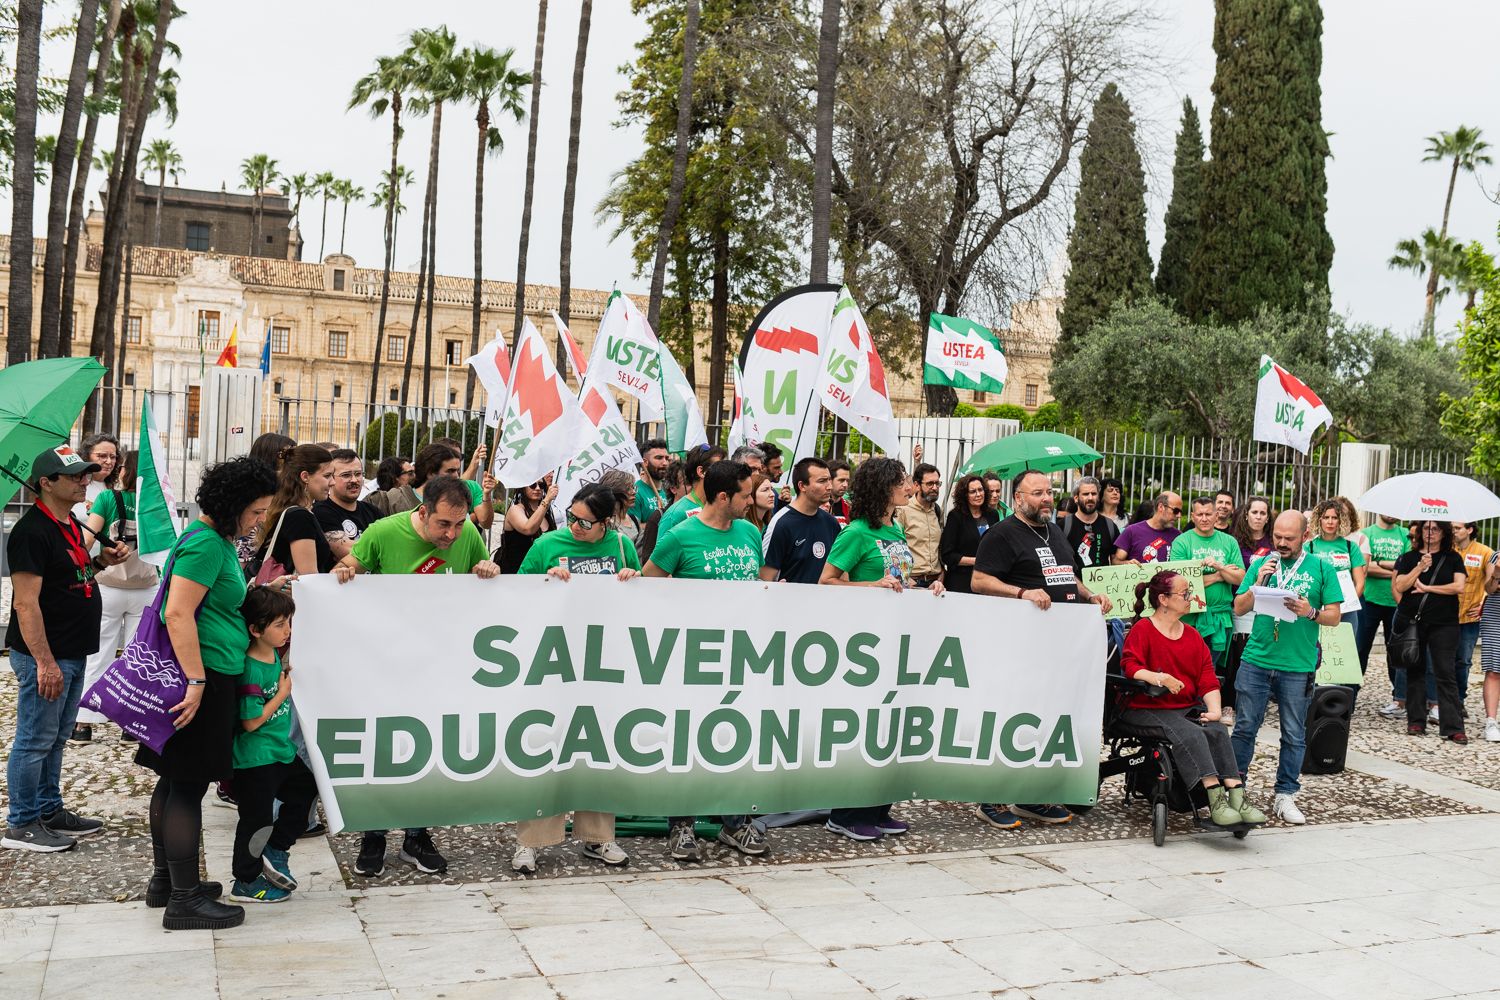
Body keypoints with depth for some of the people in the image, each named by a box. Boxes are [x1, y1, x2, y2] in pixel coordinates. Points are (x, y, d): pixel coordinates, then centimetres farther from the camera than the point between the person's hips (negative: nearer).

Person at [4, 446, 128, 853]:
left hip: (72, 652, 10)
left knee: (56, 739, 18)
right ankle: (20, 825, 10)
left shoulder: (71, 524, 12)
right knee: (35, 740, 0)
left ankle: (49, 811, 29)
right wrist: (45, 662, -25)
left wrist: (100, 560, 7)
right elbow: (26, 603, -22)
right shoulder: (33, 530, -18)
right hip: (45, 656, -10)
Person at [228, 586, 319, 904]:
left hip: (281, 750, 9)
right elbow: (251, 722, -23)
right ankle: (246, 883, 21)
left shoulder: (274, 655, 3)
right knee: (256, 820, 4)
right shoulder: (250, 669, -24)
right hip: (256, 759, -9)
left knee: (305, 790, 20)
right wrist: (284, 692, -16)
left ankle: (275, 853, 29)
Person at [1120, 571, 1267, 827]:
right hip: (1147, 708, -5)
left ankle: (1237, 797, -32)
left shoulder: (1192, 635, 17)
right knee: (1189, 733, -31)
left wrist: (1214, 709, -6)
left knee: (1218, 731, -23)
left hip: (1188, 707, 6)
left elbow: (1207, 676, 10)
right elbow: (1130, 665, -15)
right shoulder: (1142, 630, -1)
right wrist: (1159, 678, -34)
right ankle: (1216, 801, -36)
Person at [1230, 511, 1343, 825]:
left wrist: (1310, 612, -16)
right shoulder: (1261, 564, 7)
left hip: (1298, 666, -1)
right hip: (1256, 660, 1)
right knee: (1244, 727, 4)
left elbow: (1334, 616, 3)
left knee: (1294, 735, 6)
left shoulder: (1321, 569, 3)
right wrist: (1258, 584, -10)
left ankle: (1285, 796, 17)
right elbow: (1239, 609, 5)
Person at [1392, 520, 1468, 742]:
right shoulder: (1409, 557, 8)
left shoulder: (1452, 558, 5)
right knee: (1415, 671, 7)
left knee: (1445, 674, -5)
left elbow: (1459, 586, -8)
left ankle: (1453, 727, -5)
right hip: (1412, 621, 2)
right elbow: (1399, 586, -2)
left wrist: (1426, 587, -7)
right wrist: (1420, 567, -12)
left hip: (1444, 624, -2)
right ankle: (1416, 721, 15)